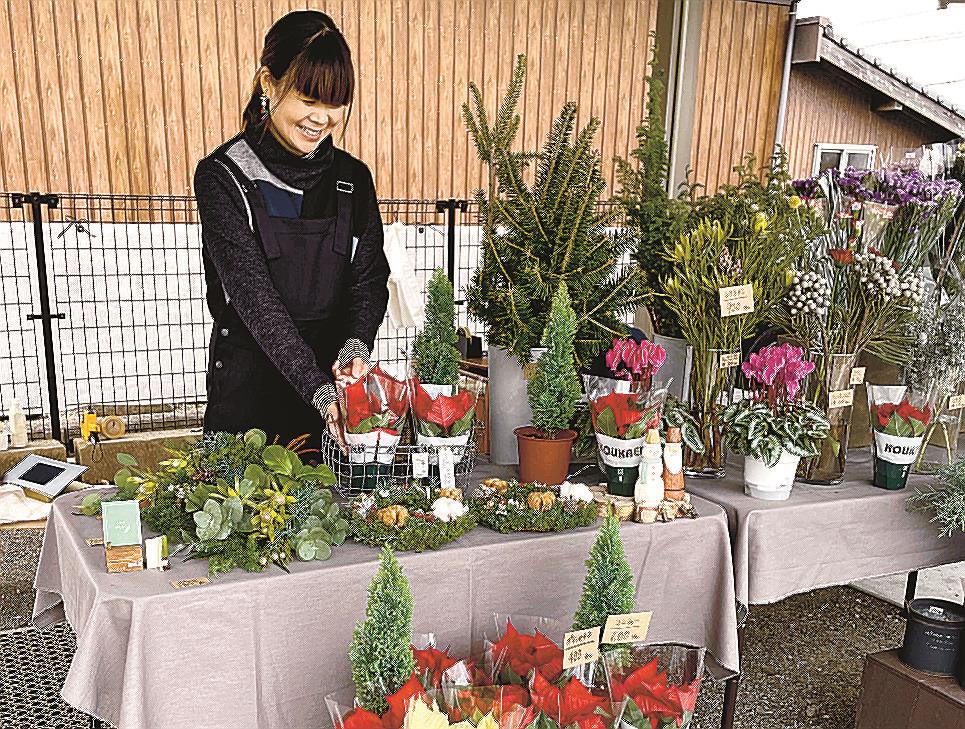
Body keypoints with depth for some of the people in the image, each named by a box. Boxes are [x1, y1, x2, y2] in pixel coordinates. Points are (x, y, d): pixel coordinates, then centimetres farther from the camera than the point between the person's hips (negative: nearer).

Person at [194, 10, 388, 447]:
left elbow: (371, 278, 2)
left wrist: (357, 345, -20)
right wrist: (318, 391, -28)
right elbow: (253, 296, -19)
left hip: (334, 379, 4)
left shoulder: (353, 178, 3)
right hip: (249, 385, -3)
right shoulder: (222, 177, -11)